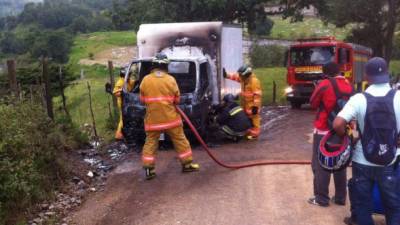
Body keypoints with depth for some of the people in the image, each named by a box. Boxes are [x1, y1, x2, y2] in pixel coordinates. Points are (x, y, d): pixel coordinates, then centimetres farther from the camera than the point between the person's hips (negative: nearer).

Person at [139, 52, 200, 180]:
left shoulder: (145, 80, -2)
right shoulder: (170, 79, -4)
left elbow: (142, 99, 7)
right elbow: (177, 99, 3)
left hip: (153, 119, 1)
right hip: (170, 117, -1)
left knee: (150, 142, 8)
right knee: (180, 140, 11)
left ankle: (149, 170, 5)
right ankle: (187, 164, 19)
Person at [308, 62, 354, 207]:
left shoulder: (325, 84, -15)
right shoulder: (349, 86, 2)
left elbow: (313, 104, -4)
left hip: (324, 131, -6)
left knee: (320, 165, 3)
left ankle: (322, 198, 8)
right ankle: (340, 197, 21)